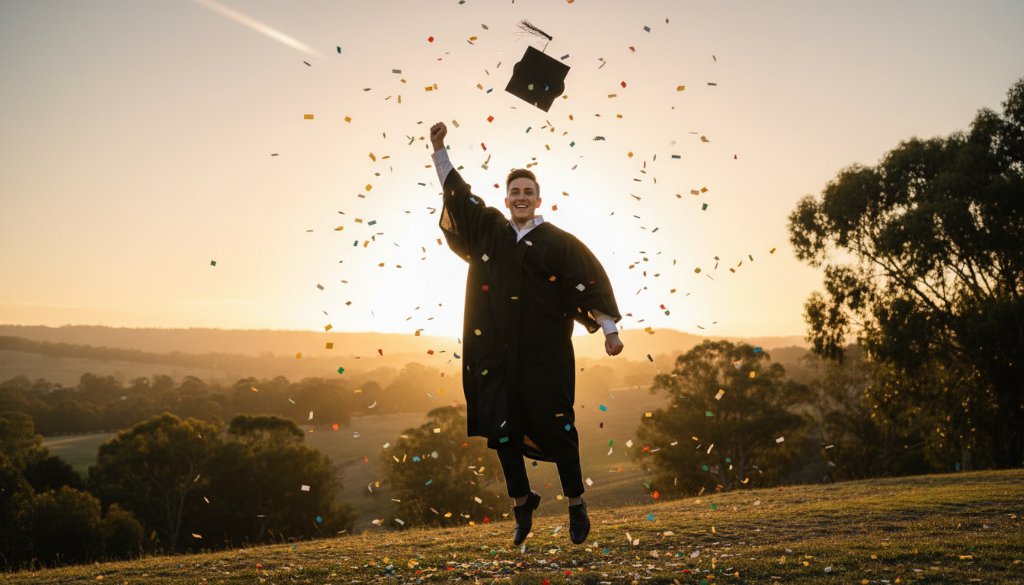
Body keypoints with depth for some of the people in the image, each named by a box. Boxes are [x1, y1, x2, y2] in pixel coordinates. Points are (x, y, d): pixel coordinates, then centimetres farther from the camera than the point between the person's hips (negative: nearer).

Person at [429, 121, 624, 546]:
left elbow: (590, 281, -3)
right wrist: (439, 149, 11)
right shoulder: (489, 230, 9)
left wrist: (610, 330, -8)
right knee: (501, 428, 3)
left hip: (544, 352, -3)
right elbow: (457, 194, 15)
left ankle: (576, 505, 15)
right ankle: (522, 502, 21)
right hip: (496, 352, 3)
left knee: (554, 427, -1)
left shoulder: (558, 242, -1)